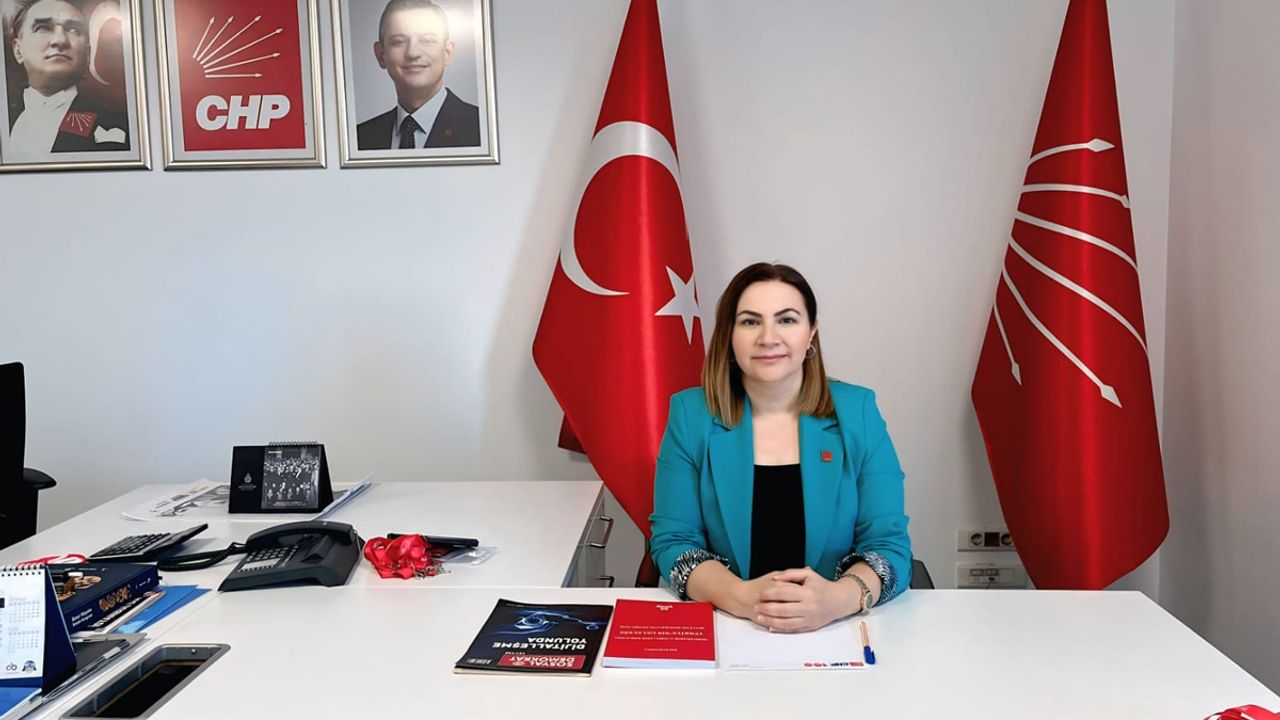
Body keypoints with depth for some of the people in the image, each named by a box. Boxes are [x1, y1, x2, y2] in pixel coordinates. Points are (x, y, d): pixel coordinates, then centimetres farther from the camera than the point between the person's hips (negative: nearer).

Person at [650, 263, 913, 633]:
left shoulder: (858, 412, -1)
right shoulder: (690, 413, -2)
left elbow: (889, 544, -2)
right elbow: (672, 540, -3)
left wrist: (838, 599, -22)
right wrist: (742, 597, -21)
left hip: (836, 630, 0)